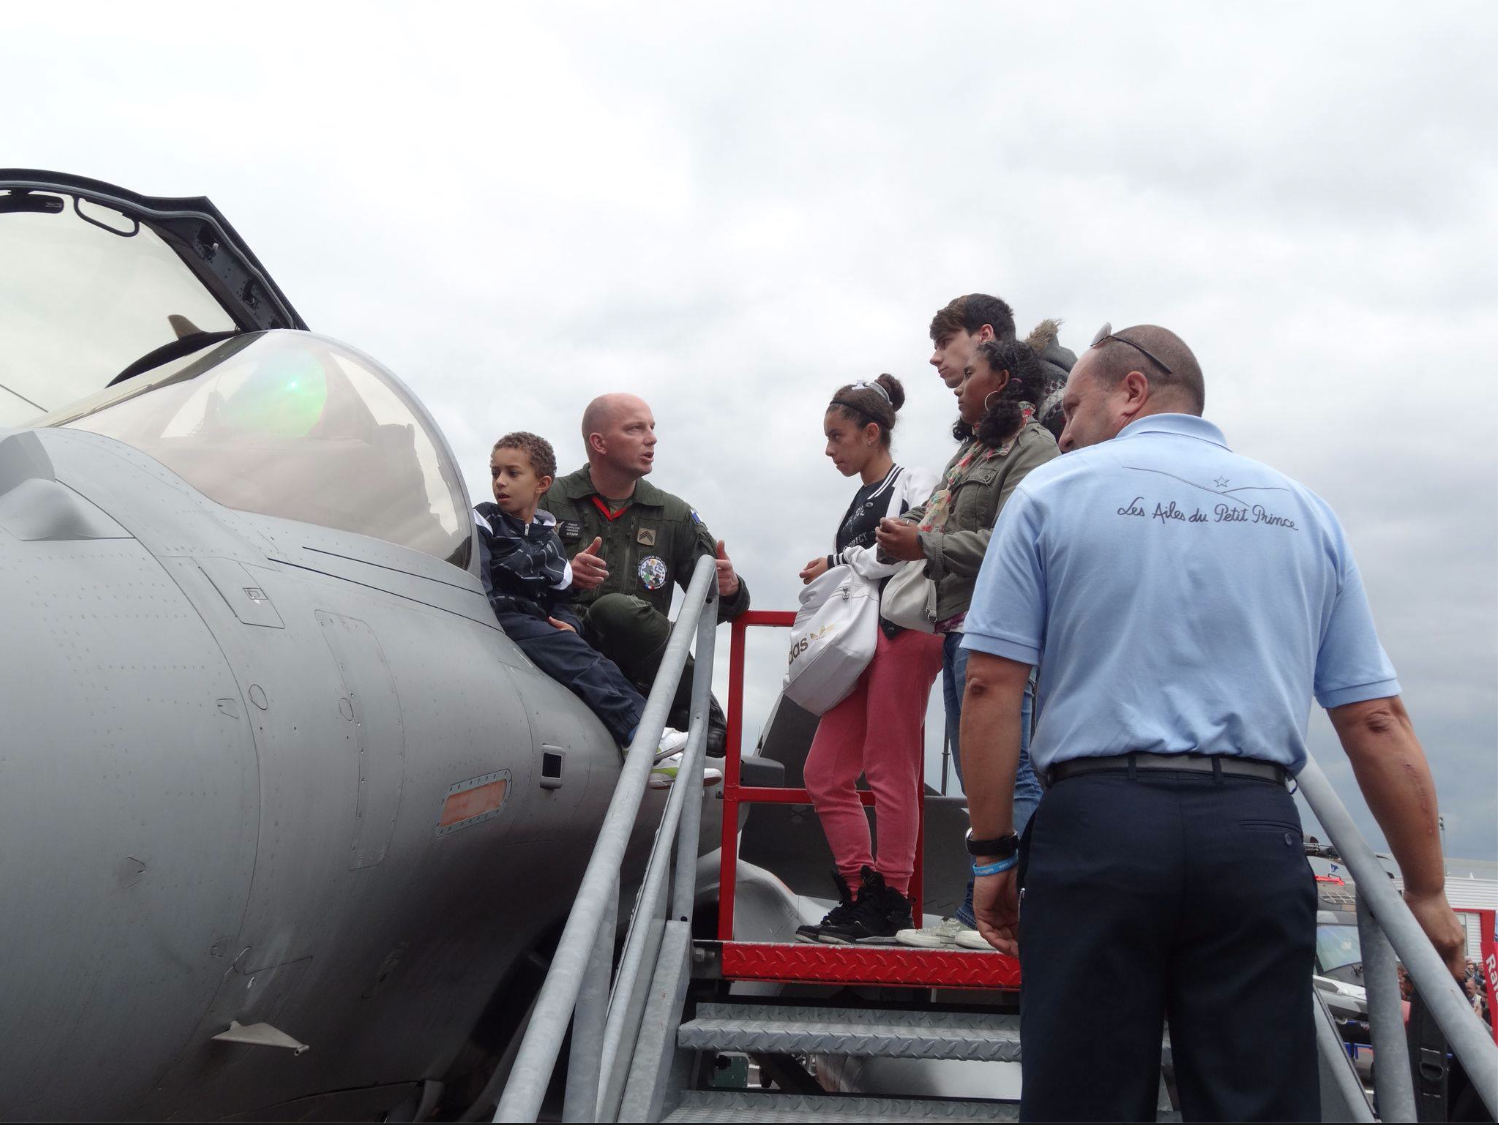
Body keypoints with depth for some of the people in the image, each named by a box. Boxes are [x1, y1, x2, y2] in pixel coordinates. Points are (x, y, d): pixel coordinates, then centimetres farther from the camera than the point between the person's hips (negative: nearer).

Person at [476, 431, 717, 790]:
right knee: (573, 656, -28)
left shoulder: (549, 534, 23)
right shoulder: (483, 522, 7)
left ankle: (656, 758, -33)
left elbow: (561, 595, 21)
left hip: (541, 624, 5)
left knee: (598, 664, -19)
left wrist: (568, 623, 0)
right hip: (502, 622, -5)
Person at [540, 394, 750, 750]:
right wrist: (563, 577, -17)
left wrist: (729, 591, -9)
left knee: (615, 610, -31)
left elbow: (713, 605, 15)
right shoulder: (549, 501, 9)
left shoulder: (674, 515, 17)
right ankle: (705, 725, -23)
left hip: (637, 672, 2)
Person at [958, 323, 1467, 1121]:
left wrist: (993, 852, 5)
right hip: (1257, 833, 3)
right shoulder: (1303, 511, 13)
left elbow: (990, 685, -2)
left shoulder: (1052, 492, 6)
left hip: (1096, 822, -2)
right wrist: (1426, 891, 14)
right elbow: (1377, 721, 9)